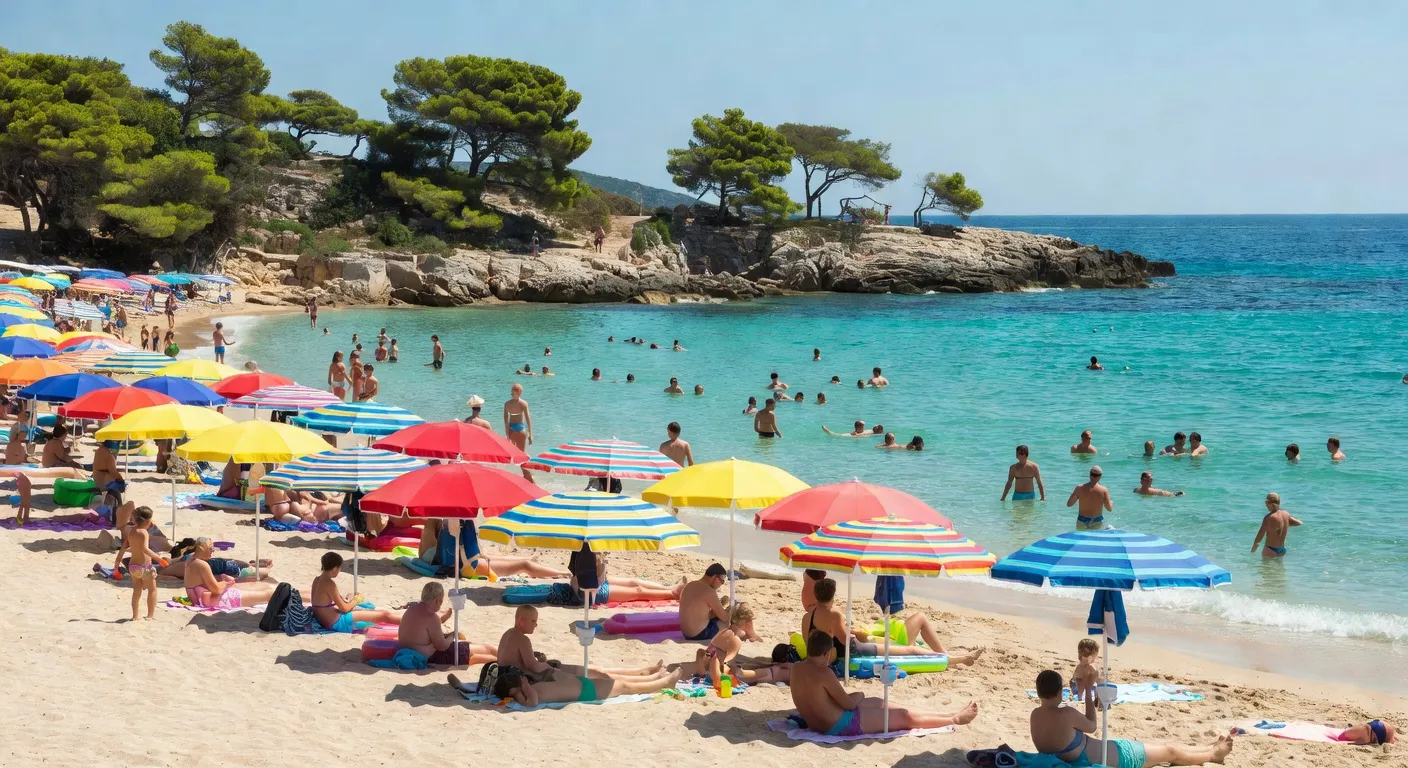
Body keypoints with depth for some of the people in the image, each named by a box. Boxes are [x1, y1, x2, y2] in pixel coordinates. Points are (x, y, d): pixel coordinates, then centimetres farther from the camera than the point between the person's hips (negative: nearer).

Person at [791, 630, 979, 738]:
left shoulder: (796, 669, 0)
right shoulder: (823, 674, -26)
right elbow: (849, 704, -16)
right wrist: (858, 696, 4)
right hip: (841, 725, -10)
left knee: (878, 702, 25)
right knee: (904, 716, 5)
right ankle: (955, 719, 25)